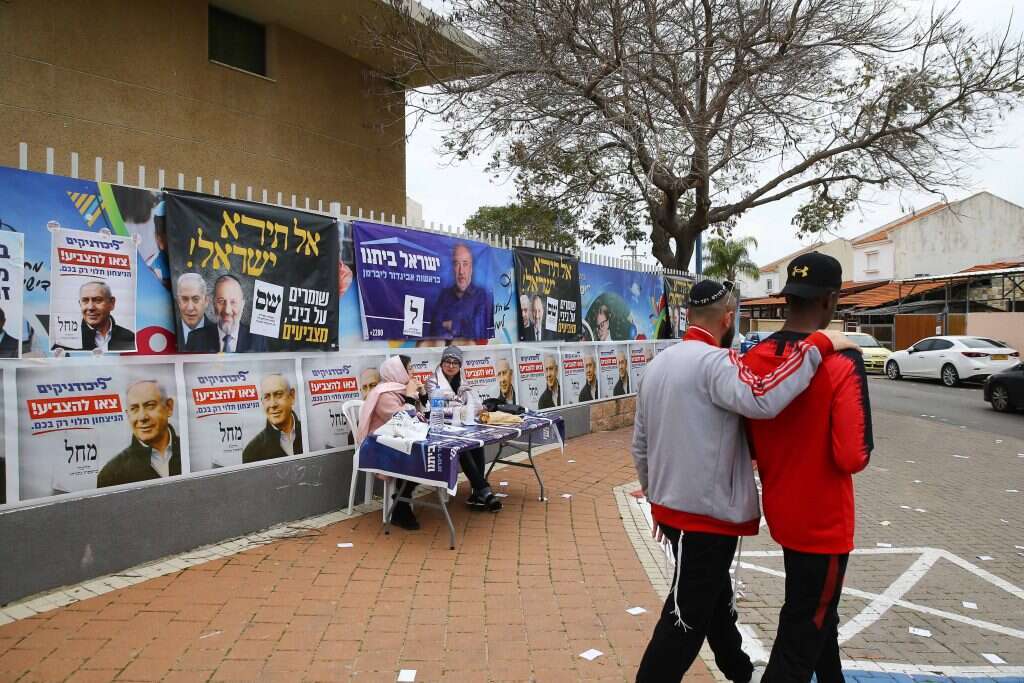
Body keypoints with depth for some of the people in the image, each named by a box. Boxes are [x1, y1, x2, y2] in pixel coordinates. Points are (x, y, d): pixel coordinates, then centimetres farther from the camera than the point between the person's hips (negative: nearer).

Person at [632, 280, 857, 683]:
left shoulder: (658, 364, 9)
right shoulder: (713, 361, -19)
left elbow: (640, 444, 14)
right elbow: (761, 399, -39)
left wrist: (655, 495, 24)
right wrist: (819, 345, -30)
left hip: (674, 506, 10)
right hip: (705, 512, -10)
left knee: (714, 597, 26)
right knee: (686, 620, 4)